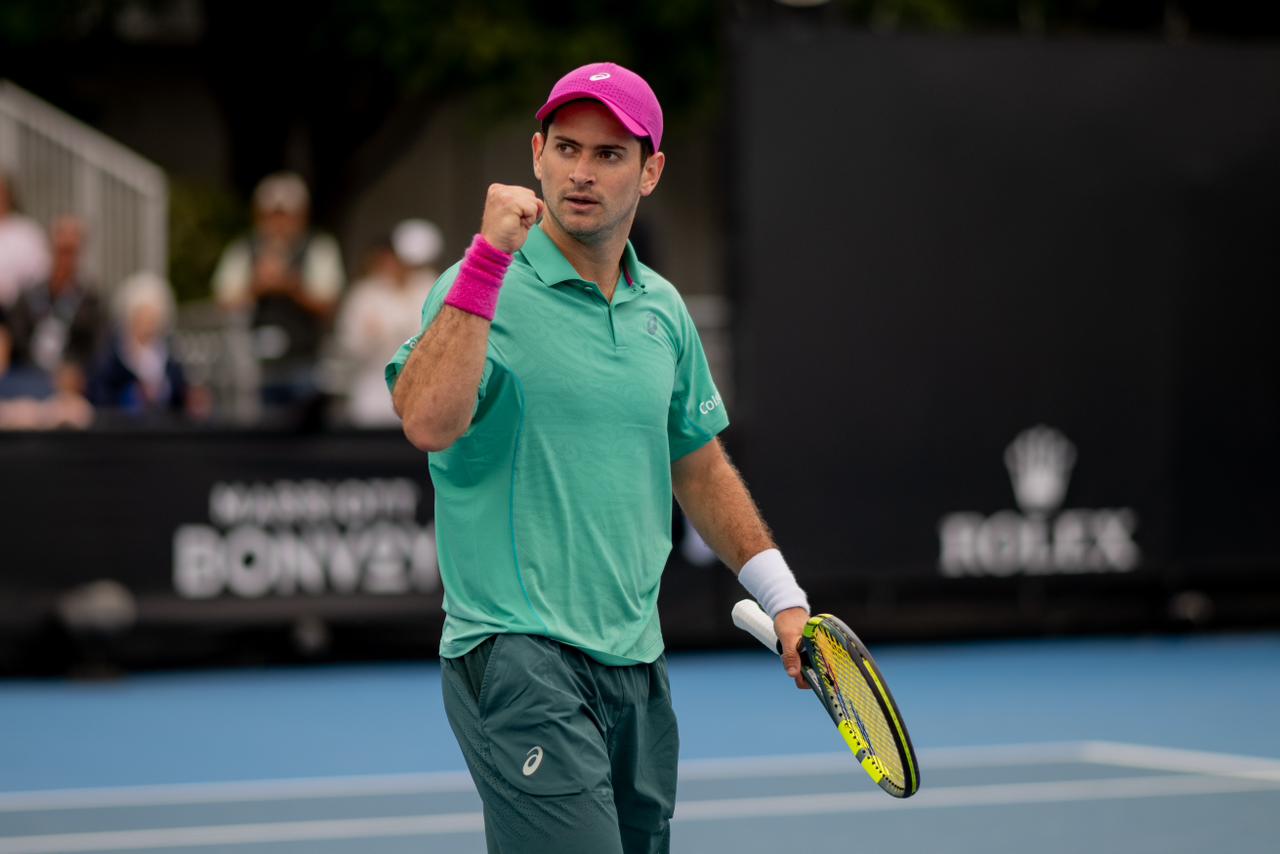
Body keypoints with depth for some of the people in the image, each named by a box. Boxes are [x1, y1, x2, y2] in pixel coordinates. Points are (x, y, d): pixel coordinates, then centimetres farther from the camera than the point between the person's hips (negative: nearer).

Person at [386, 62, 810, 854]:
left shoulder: (663, 308, 13)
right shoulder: (486, 287, -7)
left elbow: (700, 467, 25)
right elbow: (429, 423, -26)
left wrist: (785, 600, 24)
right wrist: (490, 255, -25)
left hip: (636, 662, 7)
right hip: (520, 658, -7)